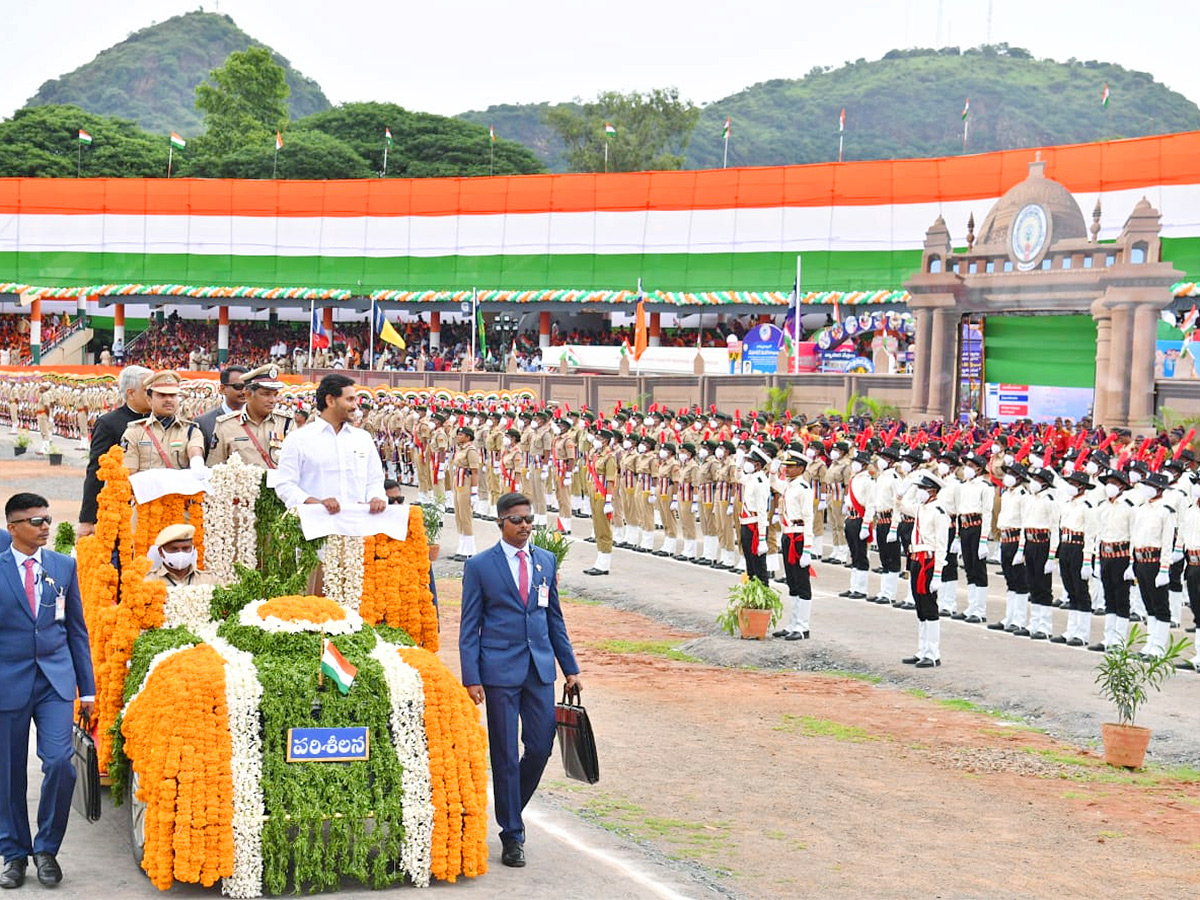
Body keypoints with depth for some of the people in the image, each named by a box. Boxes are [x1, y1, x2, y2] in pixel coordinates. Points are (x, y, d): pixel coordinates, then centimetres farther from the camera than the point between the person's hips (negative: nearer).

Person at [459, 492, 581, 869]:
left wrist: (570, 667, 12)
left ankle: (511, 809, 28)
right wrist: (471, 678, -9)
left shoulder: (546, 561, 10)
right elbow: (469, 627, -2)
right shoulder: (480, 566, -2)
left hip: (540, 669, 4)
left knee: (540, 748, 3)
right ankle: (512, 835, 11)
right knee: (505, 755, 1)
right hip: (500, 671, -4)